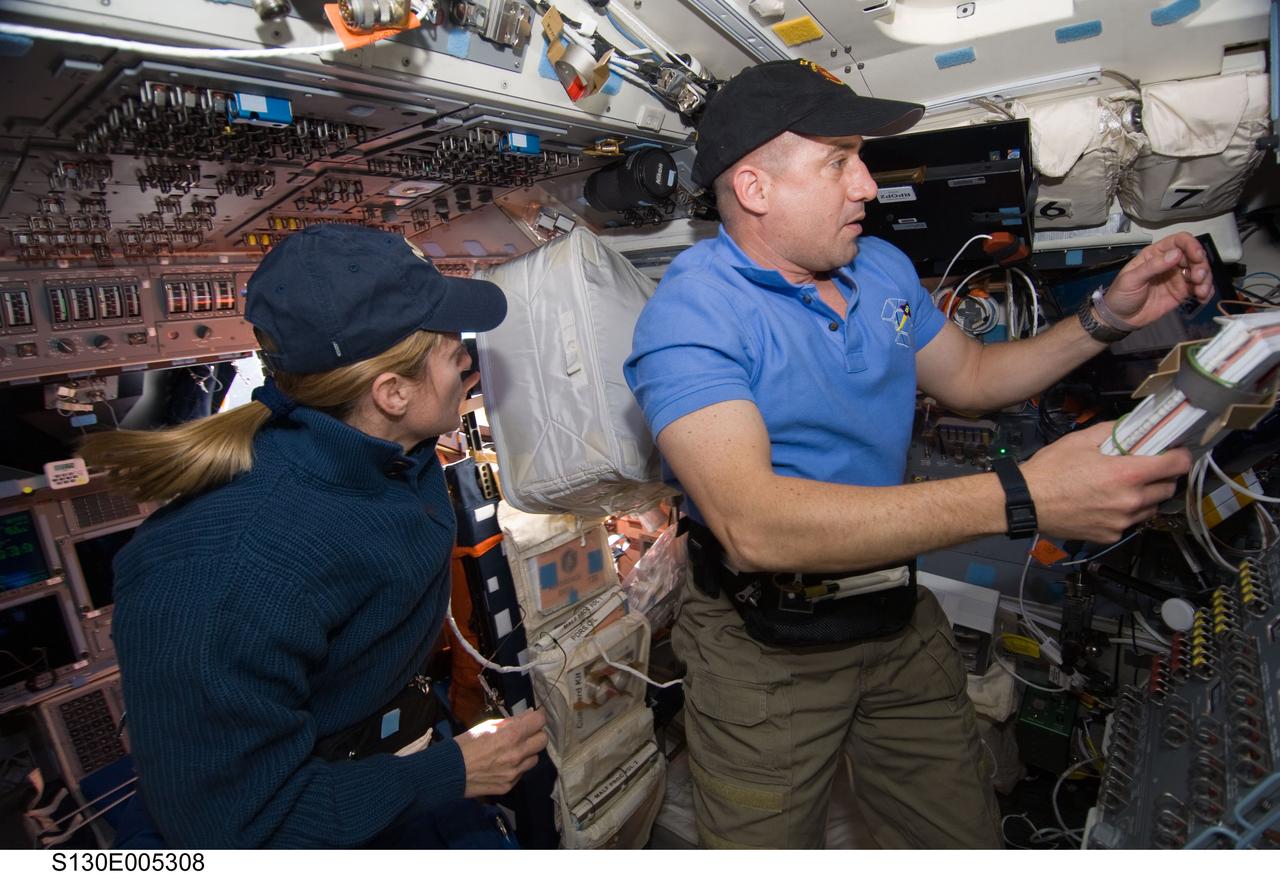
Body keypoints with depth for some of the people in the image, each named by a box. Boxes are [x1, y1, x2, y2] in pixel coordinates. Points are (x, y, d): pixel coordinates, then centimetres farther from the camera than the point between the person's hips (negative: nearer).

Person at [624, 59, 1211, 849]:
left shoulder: (885, 268, 4)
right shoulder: (690, 316, -22)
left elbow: (970, 378, 18)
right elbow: (754, 526, -36)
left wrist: (1108, 319, 4)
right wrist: (1019, 498, -37)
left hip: (902, 619, 7)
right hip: (767, 644, -6)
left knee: (968, 838, 22)